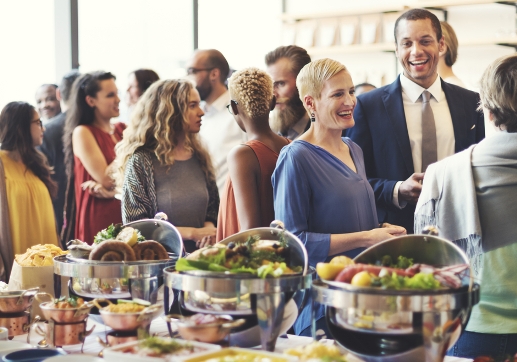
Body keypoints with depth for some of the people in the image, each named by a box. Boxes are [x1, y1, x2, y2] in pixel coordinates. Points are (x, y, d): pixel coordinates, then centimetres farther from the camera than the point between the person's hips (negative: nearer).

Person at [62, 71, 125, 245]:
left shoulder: (122, 130, 10)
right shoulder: (82, 132, -5)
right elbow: (105, 178, -12)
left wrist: (112, 188, -13)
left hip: (126, 215, 5)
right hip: (99, 219, -5)